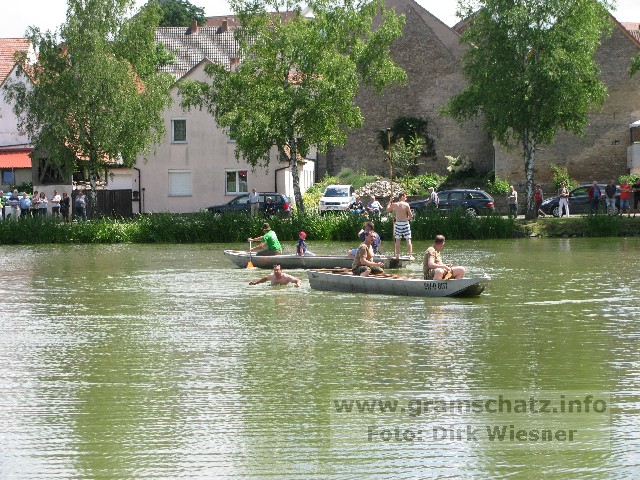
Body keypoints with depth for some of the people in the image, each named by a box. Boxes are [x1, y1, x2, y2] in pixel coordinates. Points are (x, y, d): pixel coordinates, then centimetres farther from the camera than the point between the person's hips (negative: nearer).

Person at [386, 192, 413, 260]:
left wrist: (390, 202, 27)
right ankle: (410, 255, -2)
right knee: (408, 240, 1)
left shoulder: (394, 204, 0)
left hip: (398, 223, 3)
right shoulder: (406, 205, -9)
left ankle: (397, 255, 15)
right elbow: (410, 216, -10)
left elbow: (387, 209, 18)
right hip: (405, 223, -3)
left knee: (397, 240, 13)